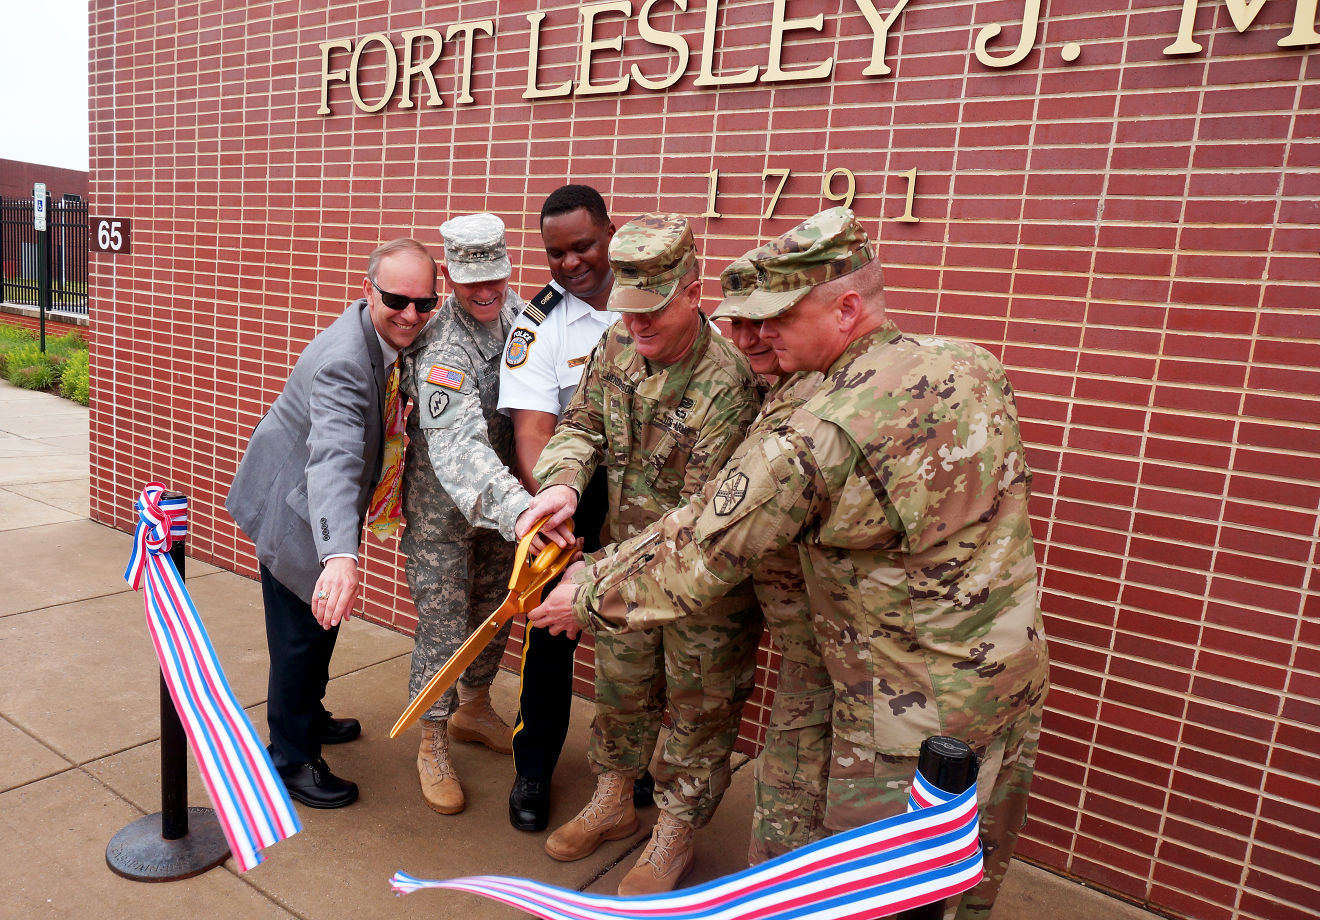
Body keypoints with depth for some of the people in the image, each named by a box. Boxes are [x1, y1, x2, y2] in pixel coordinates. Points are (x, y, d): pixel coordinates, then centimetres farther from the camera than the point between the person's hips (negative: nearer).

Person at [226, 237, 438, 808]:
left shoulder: (393, 336, -7)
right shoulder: (343, 360, -35)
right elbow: (334, 459, -51)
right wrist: (340, 556, -63)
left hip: (323, 503, 9)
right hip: (292, 505, -9)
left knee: (322, 621, 24)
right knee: (302, 629, 2)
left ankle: (307, 716, 46)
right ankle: (290, 760, 21)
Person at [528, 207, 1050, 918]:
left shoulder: (812, 439, -25)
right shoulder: (975, 366, -3)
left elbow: (698, 557, -18)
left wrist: (590, 599, -1)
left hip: (916, 711, -7)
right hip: (1019, 677, 7)